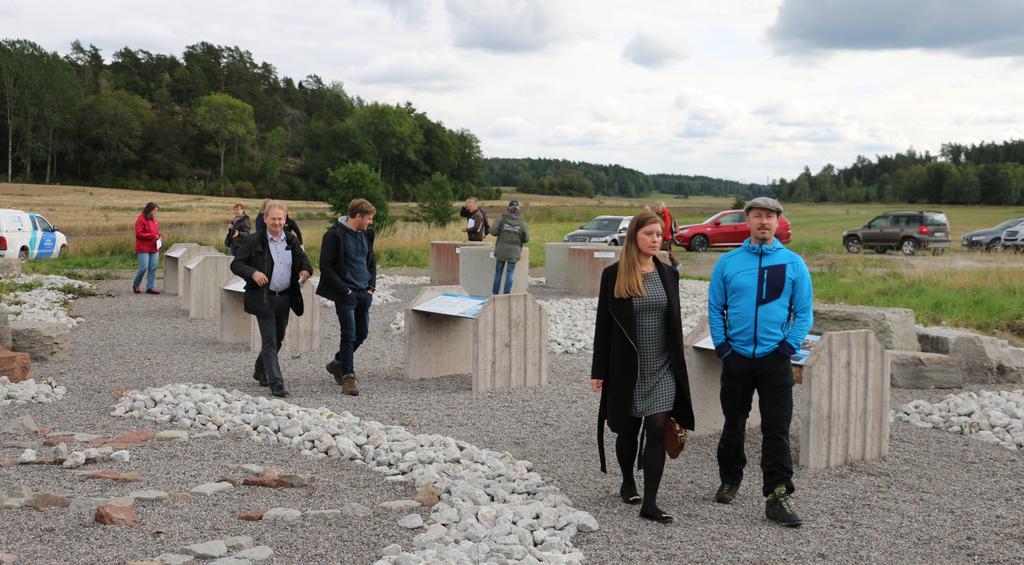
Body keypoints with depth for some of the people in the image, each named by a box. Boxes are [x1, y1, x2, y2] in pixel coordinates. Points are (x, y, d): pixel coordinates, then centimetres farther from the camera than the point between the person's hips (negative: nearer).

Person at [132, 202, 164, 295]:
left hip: (154, 249, 7)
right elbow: (138, 234, -15)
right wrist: (152, 236, -19)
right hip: (143, 249, -7)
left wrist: (158, 235, 4)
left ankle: (150, 287, 8)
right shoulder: (141, 220, -9)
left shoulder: (155, 220, 14)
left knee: (153, 268, 2)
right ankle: (136, 285, 12)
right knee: (144, 267, -10)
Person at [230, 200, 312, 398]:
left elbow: (304, 260, 19)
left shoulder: (291, 241, 8)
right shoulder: (253, 241, -6)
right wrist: (252, 273, -25)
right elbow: (236, 264, -6)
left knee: (278, 339, 18)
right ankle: (277, 384, -9)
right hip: (264, 299, -6)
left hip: (285, 298, 6)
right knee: (270, 342, -9)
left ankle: (260, 372, 40)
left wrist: (305, 270, -5)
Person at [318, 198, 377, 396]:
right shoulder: (335, 235, -11)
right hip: (346, 294, -7)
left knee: (362, 333, 12)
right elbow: (326, 267, -12)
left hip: (364, 293, 7)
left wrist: (371, 287, 8)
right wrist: (344, 289, -15)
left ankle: (339, 363, 33)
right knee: (349, 334, -9)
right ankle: (348, 377, -3)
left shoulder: (366, 234, 10)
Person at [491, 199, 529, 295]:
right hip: (514, 252, 0)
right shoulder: (522, 222, -4)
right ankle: (506, 294, 5)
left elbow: (493, 232, -13)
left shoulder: (502, 219, -7)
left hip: (501, 250, 0)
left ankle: (495, 293, 16)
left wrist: (500, 233, 8)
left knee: (498, 272, 12)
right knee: (509, 273, 6)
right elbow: (526, 238, -2)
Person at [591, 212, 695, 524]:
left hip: (662, 369, 2)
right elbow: (603, 324, -2)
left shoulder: (668, 274, 6)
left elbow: (675, 322, 11)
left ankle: (649, 503, -5)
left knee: (658, 430, -7)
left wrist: (678, 366, 9)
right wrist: (599, 371, -4)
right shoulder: (613, 275, -4)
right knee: (628, 429, 11)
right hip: (627, 368, -2)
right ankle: (628, 483, 36)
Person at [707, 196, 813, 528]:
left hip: (775, 360, -1)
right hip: (736, 358, 1)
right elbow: (715, 308, 7)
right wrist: (721, 344, -4)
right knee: (733, 425, 13)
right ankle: (730, 482, 30)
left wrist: (789, 345, -8)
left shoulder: (793, 263, 3)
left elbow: (804, 312, 3)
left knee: (777, 430, -5)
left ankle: (778, 496, -3)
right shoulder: (728, 262, 4)